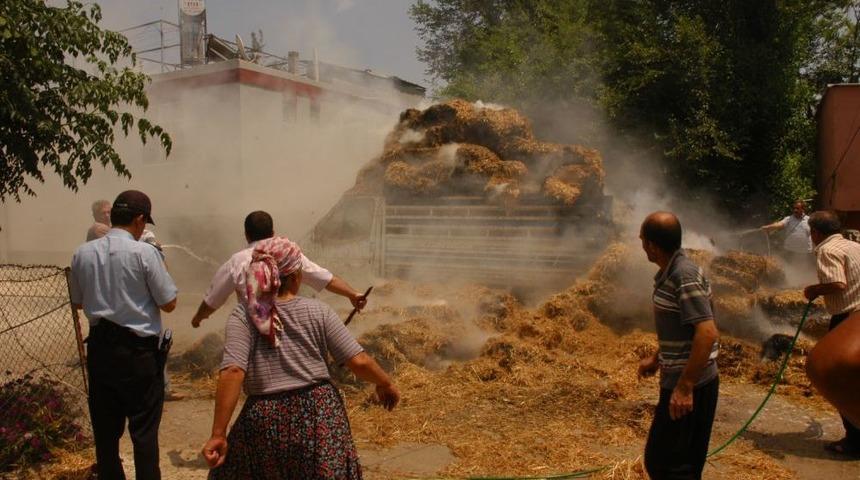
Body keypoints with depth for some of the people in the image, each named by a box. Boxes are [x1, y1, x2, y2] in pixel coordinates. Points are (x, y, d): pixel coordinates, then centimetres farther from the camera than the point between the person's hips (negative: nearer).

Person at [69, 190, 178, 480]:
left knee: (104, 427, 15)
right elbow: (169, 304, -10)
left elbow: (77, 302, 13)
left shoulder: (83, 253, 1)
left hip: (99, 347, 5)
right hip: (138, 350, -5)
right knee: (144, 429, 5)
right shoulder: (144, 253, -14)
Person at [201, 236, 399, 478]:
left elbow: (233, 372, -17)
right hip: (320, 416, 1)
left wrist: (218, 434, -15)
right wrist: (385, 384, 15)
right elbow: (359, 362, -3)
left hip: (266, 421, 0)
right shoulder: (318, 311, -1)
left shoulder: (243, 315, -4)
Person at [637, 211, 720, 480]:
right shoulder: (671, 272, 9)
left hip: (689, 385, -10)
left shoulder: (684, 276, -21)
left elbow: (707, 333, -27)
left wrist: (685, 387, -27)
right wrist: (656, 359, 24)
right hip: (681, 380, 10)